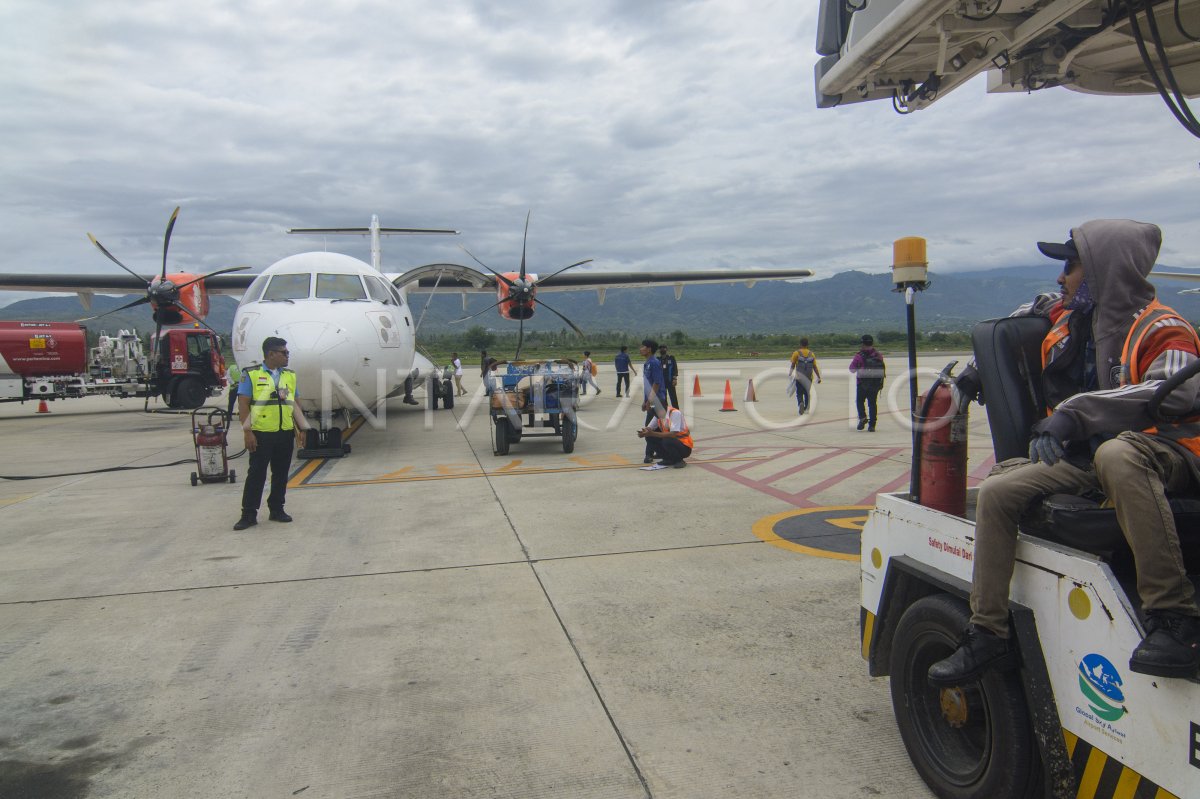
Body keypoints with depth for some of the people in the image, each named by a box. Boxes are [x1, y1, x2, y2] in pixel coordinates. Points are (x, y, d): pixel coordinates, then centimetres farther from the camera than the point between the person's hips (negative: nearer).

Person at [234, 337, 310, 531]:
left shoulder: (290, 375, 11)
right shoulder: (251, 374, -5)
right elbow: (243, 405, -7)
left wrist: (299, 428, 11)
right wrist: (247, 431, -13)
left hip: (286, 434, 5)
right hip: (262, 434, -5)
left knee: (281, 474, 11)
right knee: (256, 474, 0)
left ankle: (277, 509, 23)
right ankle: (249, 514, 7)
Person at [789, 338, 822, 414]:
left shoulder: (796, 353, -4)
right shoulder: (811, 354, 2)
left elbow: (793, 365, -4)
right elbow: (815, 367, -2)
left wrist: (790, 374, 8)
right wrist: (819, 377, 1)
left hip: (799, 377, -2)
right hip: (809, 378, 2)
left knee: (799, 394, 1)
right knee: (807, 393, 18)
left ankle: (800, 404, -27)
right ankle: (806, 409, 22)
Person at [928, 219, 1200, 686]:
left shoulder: (1159, 329, -10)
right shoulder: (1070, 320, 13)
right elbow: (1030, 319, 36)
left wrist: (1075, 411, -37)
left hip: (1163, 453, -7)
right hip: (1086, 457, 7)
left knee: (1116, 455, -42)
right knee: (997, 490, -12)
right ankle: (989, 635, -9)